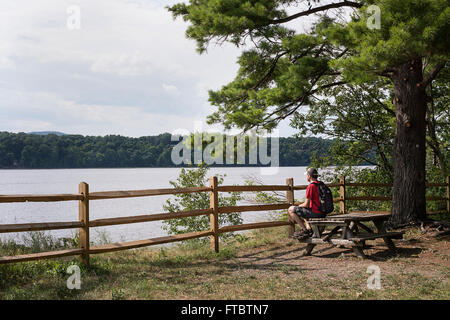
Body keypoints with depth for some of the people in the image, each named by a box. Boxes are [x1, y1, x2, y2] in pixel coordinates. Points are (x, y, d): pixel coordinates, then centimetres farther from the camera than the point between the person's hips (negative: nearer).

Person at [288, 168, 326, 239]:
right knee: (302, 210, 34)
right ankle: (309, 228, 19)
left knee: (290, 210, -2)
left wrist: (299, 206, 6)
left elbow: (306, 204, -16)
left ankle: (304, 230, 0)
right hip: (323, 212, 9)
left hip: (316, 213, -9)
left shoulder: (311, 186, -17)